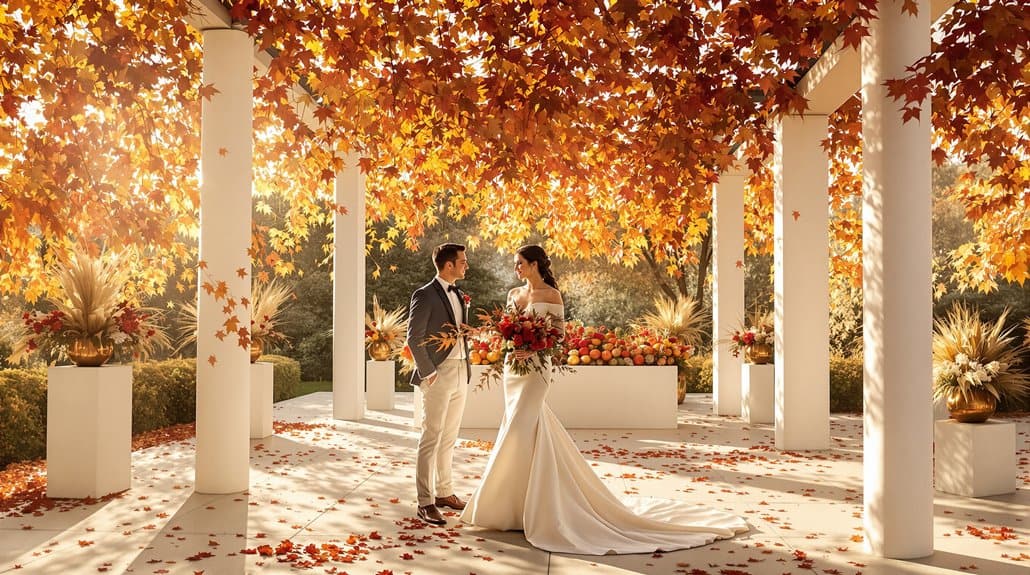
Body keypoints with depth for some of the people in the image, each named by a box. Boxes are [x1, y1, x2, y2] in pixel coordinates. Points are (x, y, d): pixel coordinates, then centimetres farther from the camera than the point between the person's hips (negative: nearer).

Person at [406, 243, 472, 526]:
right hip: (439, 375, -8)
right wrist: (428, 373, -14)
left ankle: (444, 492, 25)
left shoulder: (459, 295, 14)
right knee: (431, 438, -5)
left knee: (449, 438, 14)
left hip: (461, 375, 8)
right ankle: (425, 502, 0)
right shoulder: (425, 295, -10)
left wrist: (466, 368, 13)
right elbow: (414, 338, -13)